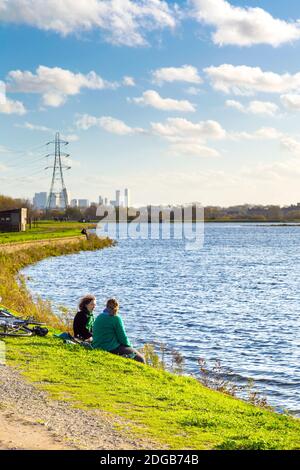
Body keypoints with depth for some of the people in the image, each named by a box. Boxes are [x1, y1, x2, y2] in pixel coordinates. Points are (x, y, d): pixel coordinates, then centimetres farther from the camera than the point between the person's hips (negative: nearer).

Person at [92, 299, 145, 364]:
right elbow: (122, 337, -6)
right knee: (140, 359, -3)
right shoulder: (116, 318, -7)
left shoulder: (98, 317, 12)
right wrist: (129, 346, 14)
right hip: (112, 348, -8)